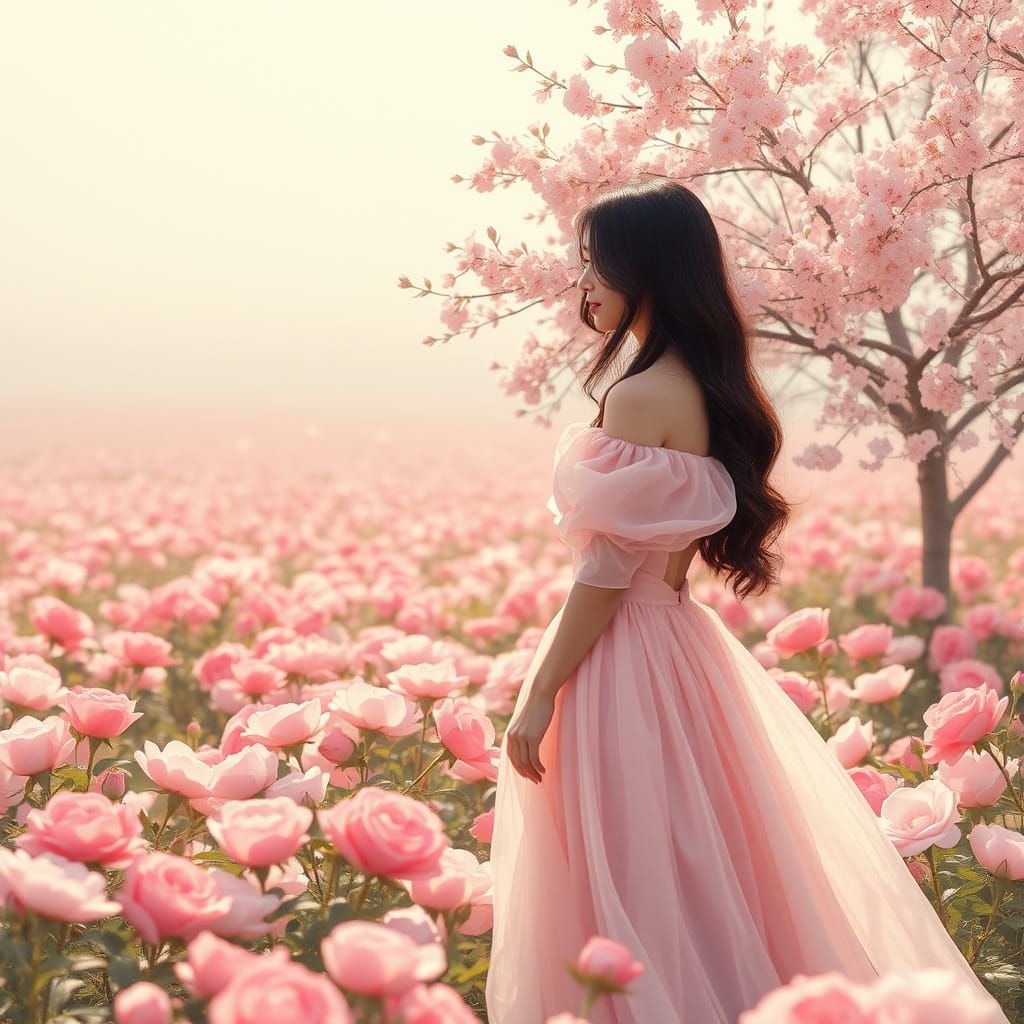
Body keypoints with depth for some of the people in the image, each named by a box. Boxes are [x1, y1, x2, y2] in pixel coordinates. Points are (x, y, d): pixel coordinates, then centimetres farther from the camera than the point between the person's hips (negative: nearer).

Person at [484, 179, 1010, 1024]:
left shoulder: (642, 395, -18)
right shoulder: (711, 385, 9)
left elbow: (609, 570, -19)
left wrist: (537, 697, -15)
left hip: (621, 656, -9)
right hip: (677, 640, 10)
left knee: (627, 897, 1)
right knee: (690, 870, 18)